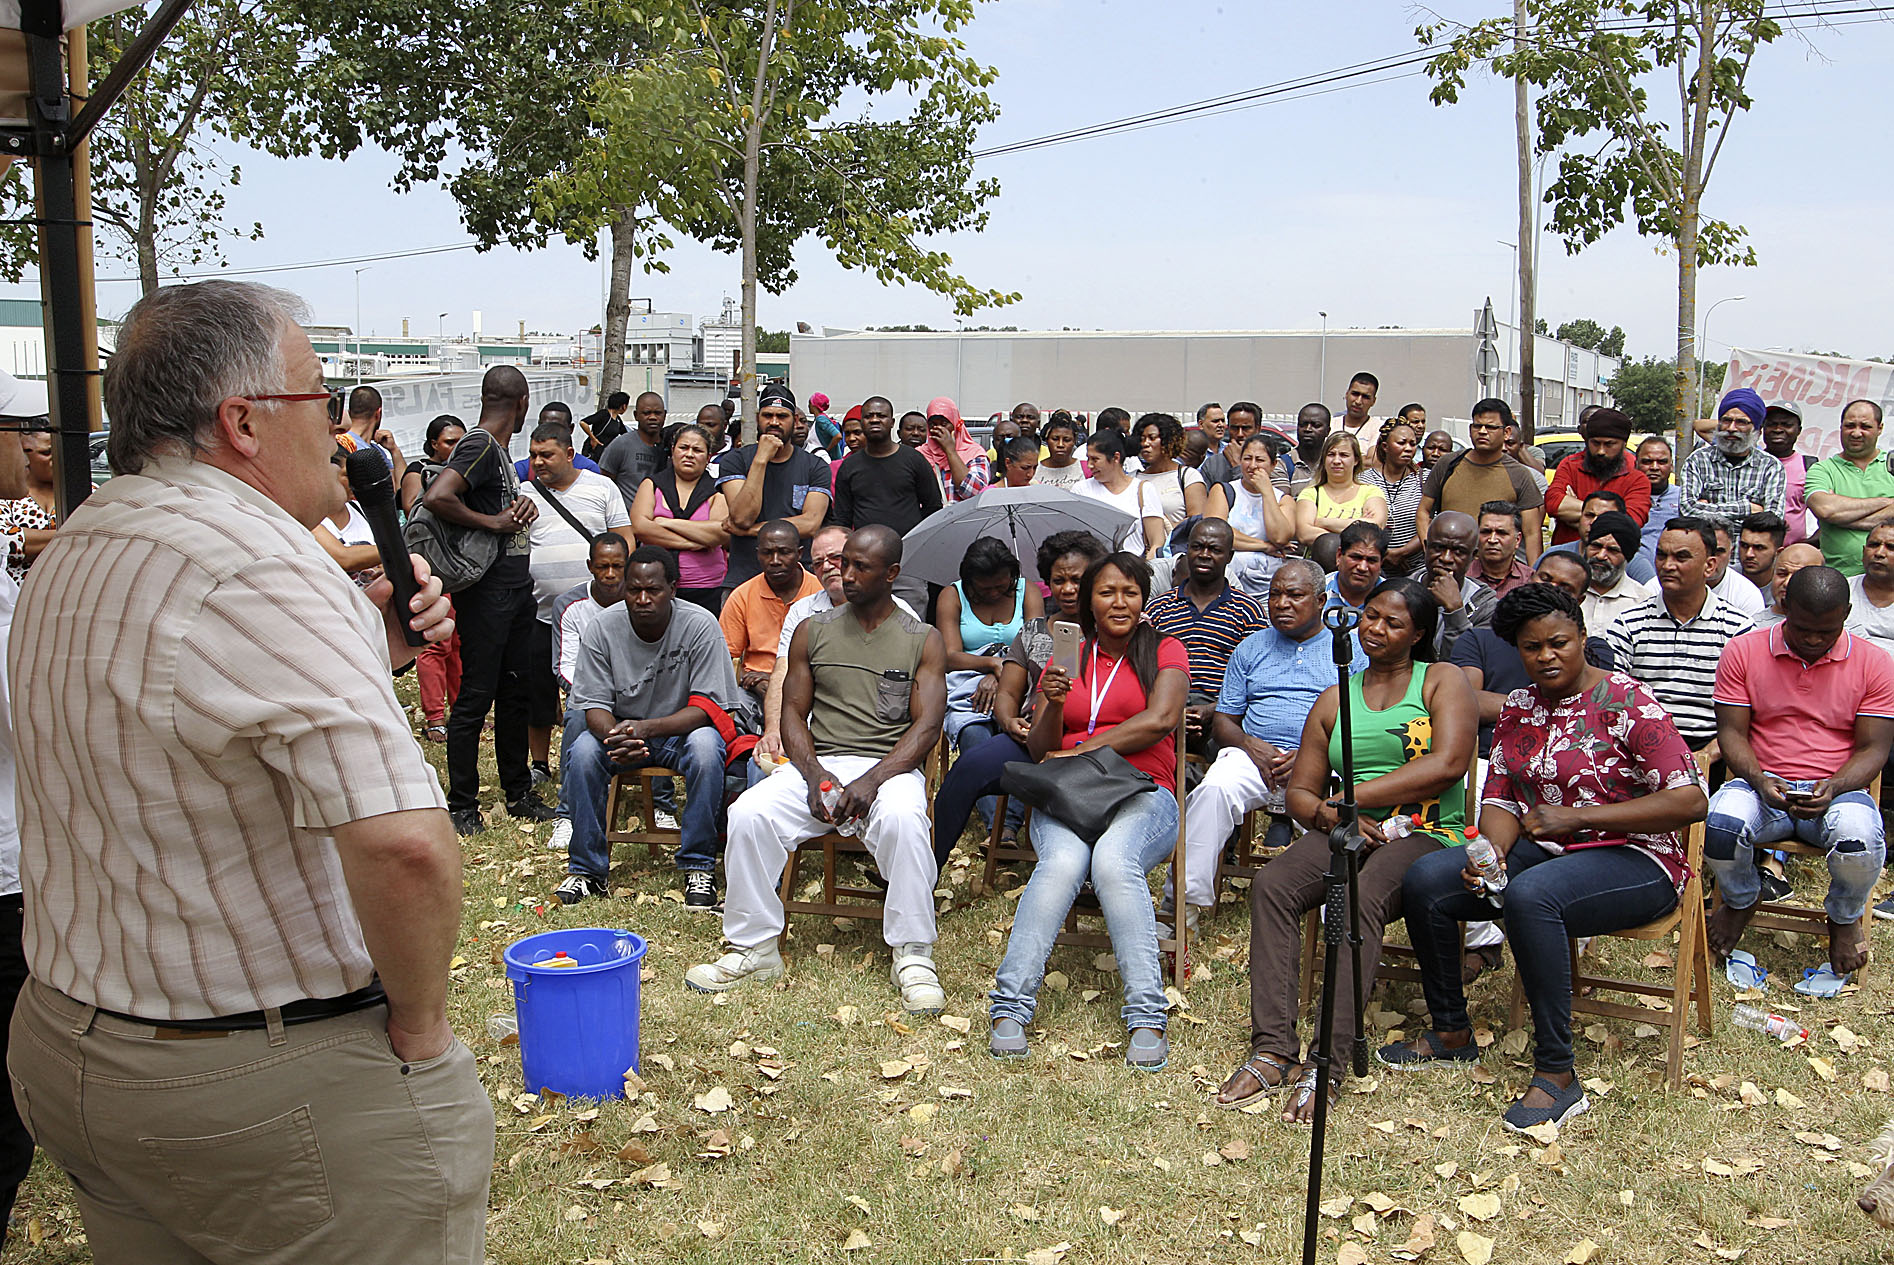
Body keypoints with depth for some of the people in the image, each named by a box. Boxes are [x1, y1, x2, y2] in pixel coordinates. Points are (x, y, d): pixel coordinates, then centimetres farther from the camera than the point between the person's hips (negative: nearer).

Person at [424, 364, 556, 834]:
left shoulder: (498, 449, 15)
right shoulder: (480, 445, -14)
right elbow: (436, 498, -28)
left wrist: (525, 505, 2)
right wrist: (495, 522, -19)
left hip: (517, 589, 10)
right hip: (487, 592, -10)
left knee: (516, 693, 16)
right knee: (476, 697, -2)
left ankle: (519, 793, 26)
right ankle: (461, 806, 8)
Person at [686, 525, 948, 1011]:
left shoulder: (923, 641, 5)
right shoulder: (813, 632, 13)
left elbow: (927, 725, -5)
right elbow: (793, 712, 9)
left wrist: (873, 780, -20)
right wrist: (816, 776, -11)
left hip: (891, 767, -3)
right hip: (818, 764, 3)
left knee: (902, 818, -37)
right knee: (748, 812, -25)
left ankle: (913, 957, -23)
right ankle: (755, 947, -10)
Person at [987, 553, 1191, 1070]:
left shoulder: (1164, 651, 13)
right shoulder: (1066, 658, 21)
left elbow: (1159, 721, -6)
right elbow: (1039, 748, 13)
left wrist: (1081, 751, -5)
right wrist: (1052, 705, -9)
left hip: (1143, 793, -2)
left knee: (1113, 861, -35)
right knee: (1062, 862, -32)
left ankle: (1147, 1017, -35)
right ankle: (1011, 1005, -34)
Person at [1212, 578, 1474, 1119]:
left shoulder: (1443, 680, 8)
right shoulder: (1336, 698, 21)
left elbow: (1448, 764, -10)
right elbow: (1300, 791, 17)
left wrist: (1351, 798, -9)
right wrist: (1330, 815, -9)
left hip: (1427, 834, -4)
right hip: (1350, 832, 4)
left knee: (1362, 900, -36)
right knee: (1271, 885, -26)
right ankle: (1272, 1051, -27)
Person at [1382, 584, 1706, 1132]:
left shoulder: (1628, 702, -11)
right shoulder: (1518, 708, 9)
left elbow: (1689, 801, -18)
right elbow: (1499, 799, 9)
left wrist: (1577, 817, -22)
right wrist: (1491, 853, -14)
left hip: (1634, 860, -7)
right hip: (1542, 852, 7)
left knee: (1530, 894, -37)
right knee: (1424, 879, -13)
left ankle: (1557, 1076, -28)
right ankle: (1451, 1034, 4)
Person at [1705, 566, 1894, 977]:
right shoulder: (1744, 651, 1)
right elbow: (1731, 732, 0)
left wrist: (1833, 789, -21)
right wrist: (1759, 781, -20)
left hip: (1838, 790, 0)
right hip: (1762, 784, 0)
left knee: (1860, 836, -35)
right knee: (1721, 822, -34)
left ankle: (1844, 919, 4)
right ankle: (1739, 901, 6)